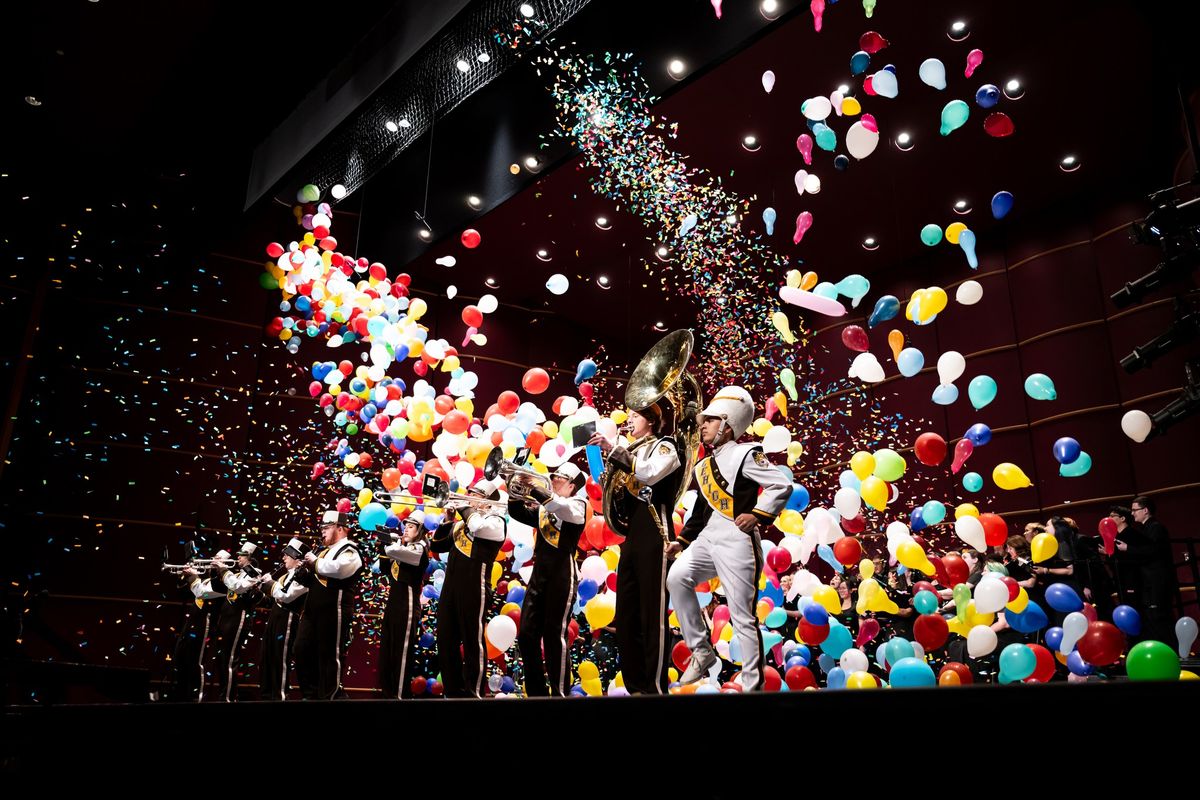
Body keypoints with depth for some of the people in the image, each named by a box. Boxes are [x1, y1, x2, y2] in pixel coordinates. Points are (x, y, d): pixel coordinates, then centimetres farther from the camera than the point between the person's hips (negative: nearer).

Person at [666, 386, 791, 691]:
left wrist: (757, 515, -18)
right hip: (708, 538, 8)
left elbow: (782, 486, -14)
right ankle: (701, 652, 3)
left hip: (736, 541, -8)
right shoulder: (705, 464, 18)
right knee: (677, 577, -8)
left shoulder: (744, 454, -7)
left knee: (742, 616, -4)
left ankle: (753, 685, 7)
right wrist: (682, 539, 19)